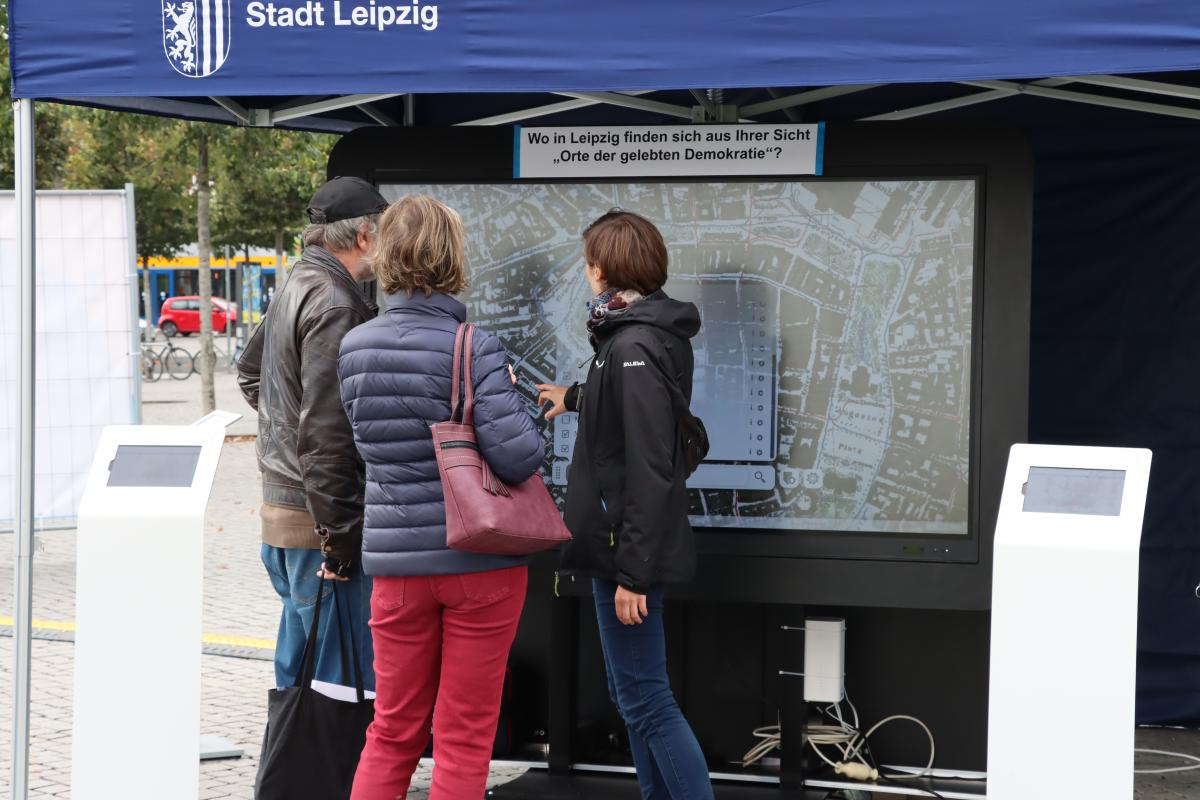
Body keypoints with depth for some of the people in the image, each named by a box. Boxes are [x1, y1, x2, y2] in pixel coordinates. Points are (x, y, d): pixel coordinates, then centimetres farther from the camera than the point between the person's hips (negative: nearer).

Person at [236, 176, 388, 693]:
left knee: (298, 669, 18)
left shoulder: (296, 288, 14)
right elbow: (326, 432, -21)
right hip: (314, 517, -10)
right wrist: (338, 537, -20)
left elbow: (249, 371, 32)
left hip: (281, 501, 10)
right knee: (343, 684, -8)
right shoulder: (334, 306, -17)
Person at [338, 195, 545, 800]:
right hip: (480, 563, -4)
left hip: (396, 562, 4)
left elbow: (369, 442, 9)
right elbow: (518, 456, -21)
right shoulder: (473, 349, -16)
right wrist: (515, 401, -3)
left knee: (393, 732, 15)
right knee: (465, 737, 7)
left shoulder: (354, 348, 0)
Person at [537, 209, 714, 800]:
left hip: (631, 545, -10)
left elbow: (649, 469, -24)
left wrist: (633, 572, -23)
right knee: (635, 693, 16)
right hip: (628, 544, 10)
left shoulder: (635, 346, -20)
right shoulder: (658, 332, 10)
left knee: (644, 699, -6)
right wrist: (575, 396, 52)